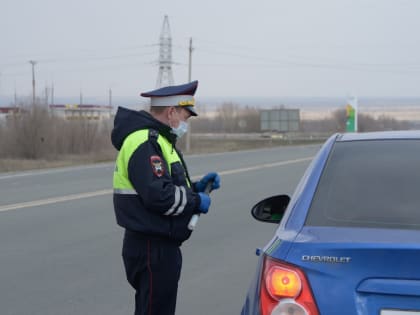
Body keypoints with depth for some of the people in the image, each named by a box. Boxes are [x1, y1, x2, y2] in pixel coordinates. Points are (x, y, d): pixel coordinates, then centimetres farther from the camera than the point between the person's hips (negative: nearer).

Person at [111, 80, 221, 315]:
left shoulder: (157, 140, 18)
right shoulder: (145, 143, -17)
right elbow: (158, 196, -27)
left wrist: (196, 187, 6)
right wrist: (196, 201, -14)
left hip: (159, 245, 11)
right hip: (153, 249, -11)